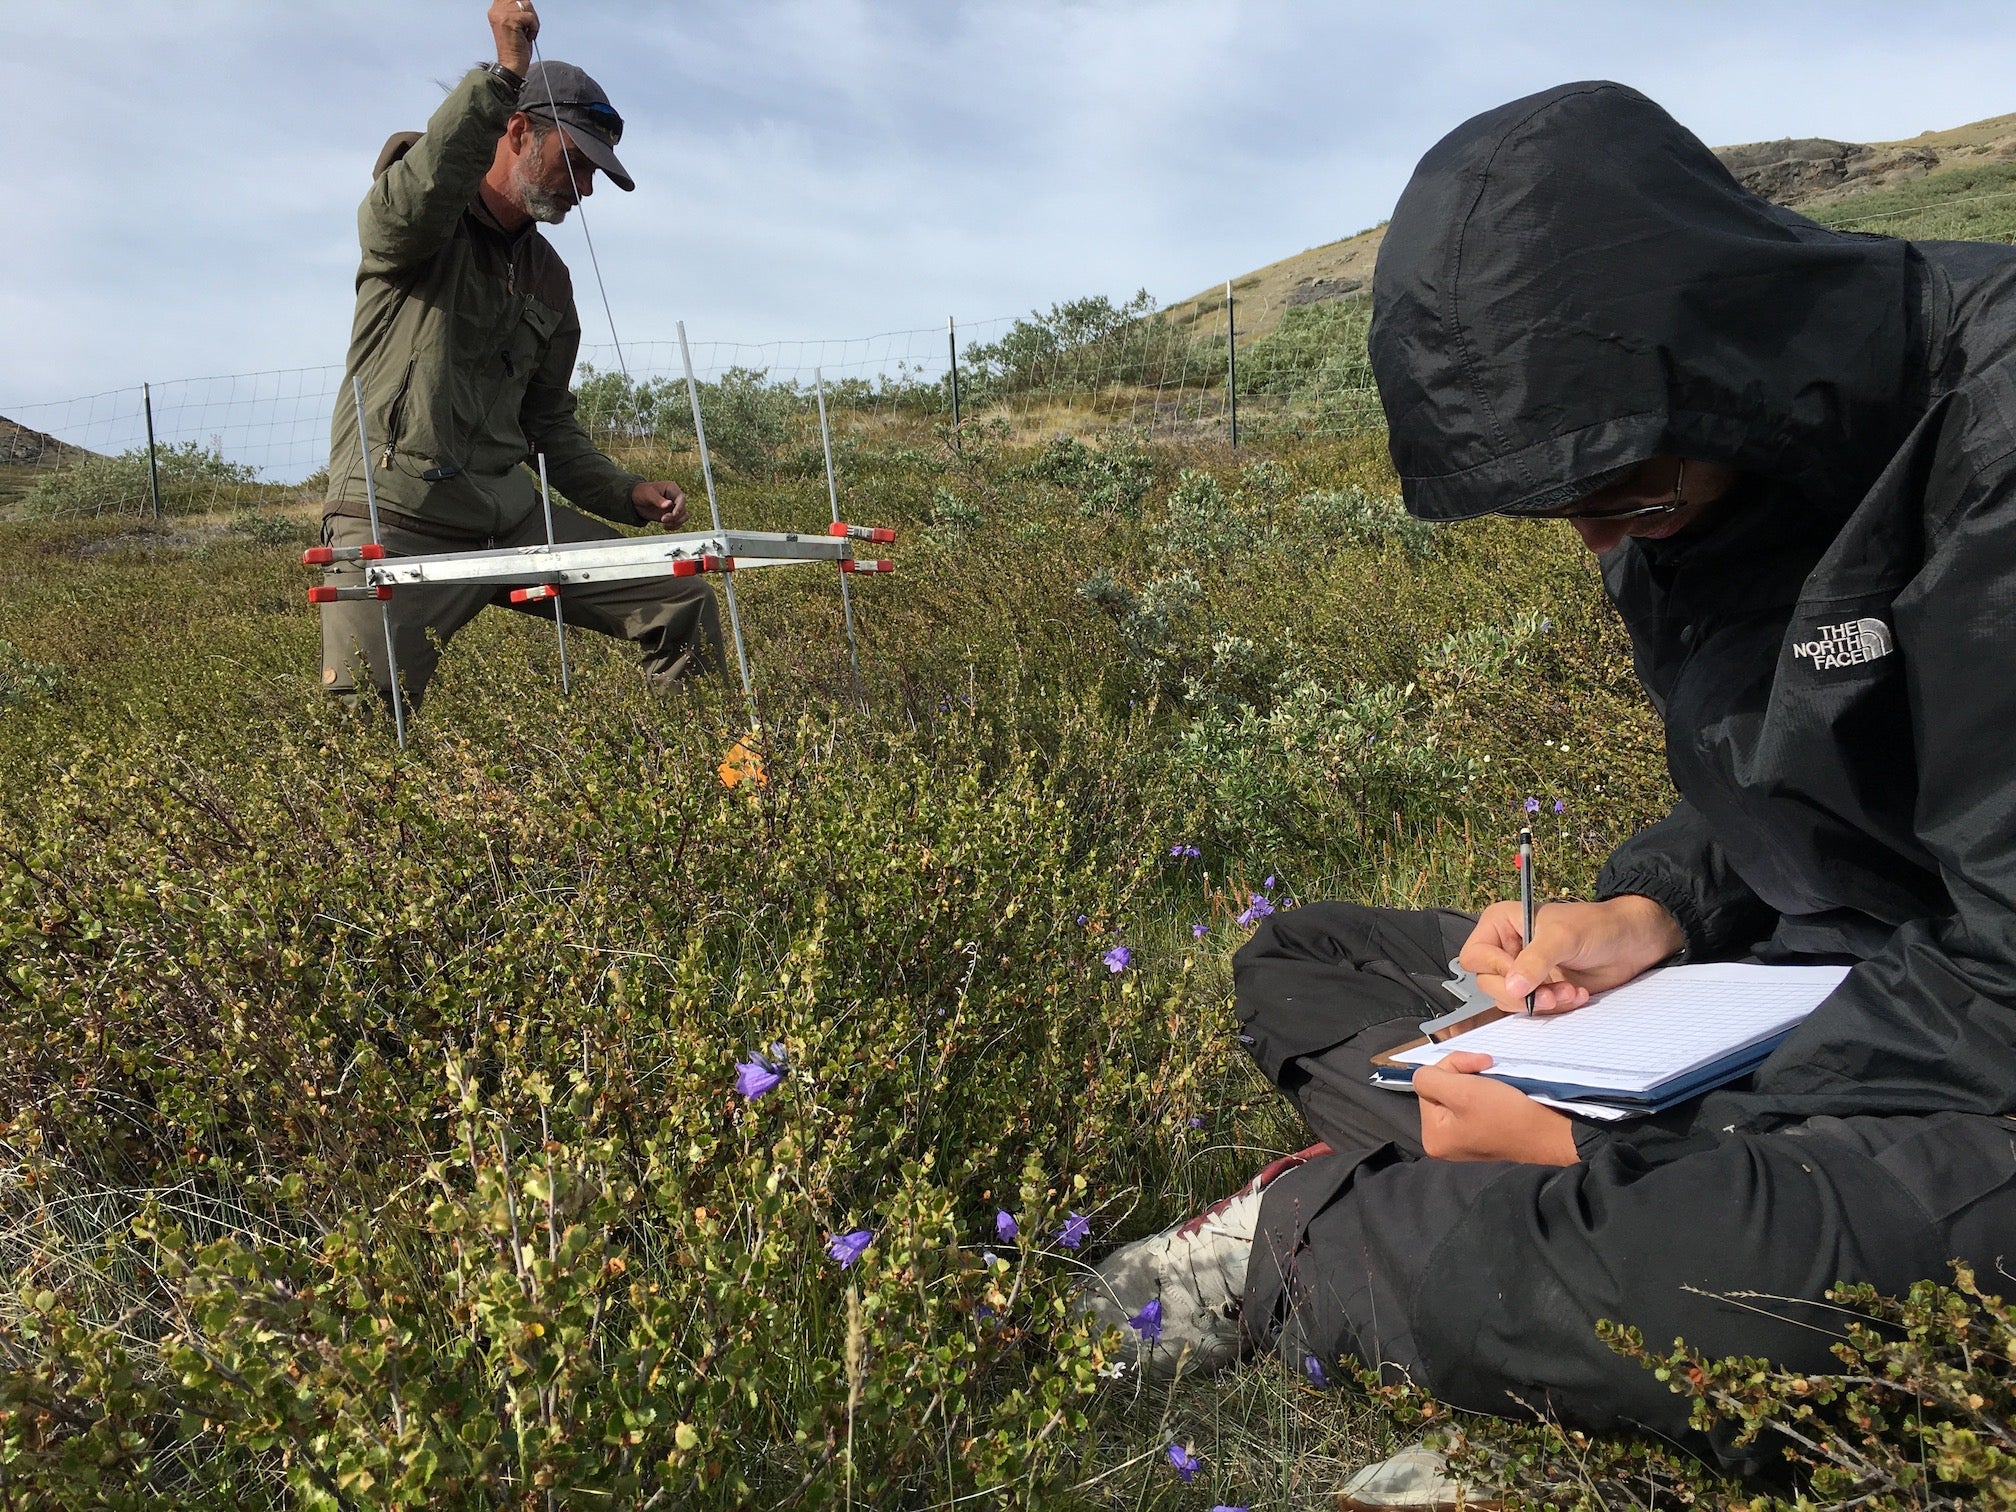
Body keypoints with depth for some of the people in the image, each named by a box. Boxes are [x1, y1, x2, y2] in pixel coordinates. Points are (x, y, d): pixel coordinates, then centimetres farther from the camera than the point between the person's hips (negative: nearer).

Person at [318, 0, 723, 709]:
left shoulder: (550, 280, 19)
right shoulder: (414, 223, 1)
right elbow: (417, 196, -27)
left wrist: (626, 493, 9)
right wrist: (503, 73, -31)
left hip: (510, 512, 6)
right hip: (396, 516, -6)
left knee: (685, 605, -5)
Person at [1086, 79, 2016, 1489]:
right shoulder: (1681, 476, 0)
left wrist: (1605, 1146, -25)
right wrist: (1655, 908, -7)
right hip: (1784, 967, 7)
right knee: (1292, 961, 10)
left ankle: (1303, 1232, -12)